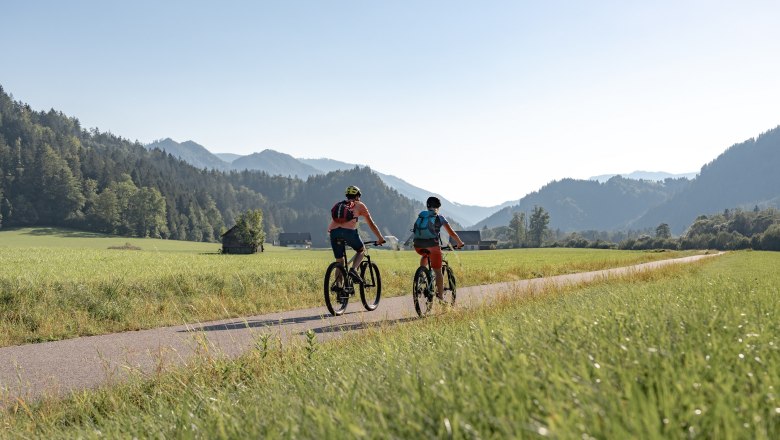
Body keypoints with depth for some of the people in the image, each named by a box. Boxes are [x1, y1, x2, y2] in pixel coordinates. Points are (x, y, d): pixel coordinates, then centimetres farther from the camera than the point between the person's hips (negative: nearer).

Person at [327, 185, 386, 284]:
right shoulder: (359, 205, 20)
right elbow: (371, 224, 22)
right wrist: (380, 238, 30)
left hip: (333, 231, 4)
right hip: (348, 231, -4)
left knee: (340, 262, 15)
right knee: (361, 250, 22)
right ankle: (353, 269, -2)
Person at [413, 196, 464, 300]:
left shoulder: (421, 215, 22)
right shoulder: (440, 217, 14)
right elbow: (451, 233, 15)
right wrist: (460, 243, 29)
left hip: (418, 246, 3)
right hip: (432, 244, -3)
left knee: (425, 255, 39)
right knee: (438, 271, 5)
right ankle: (441, 296, 3)